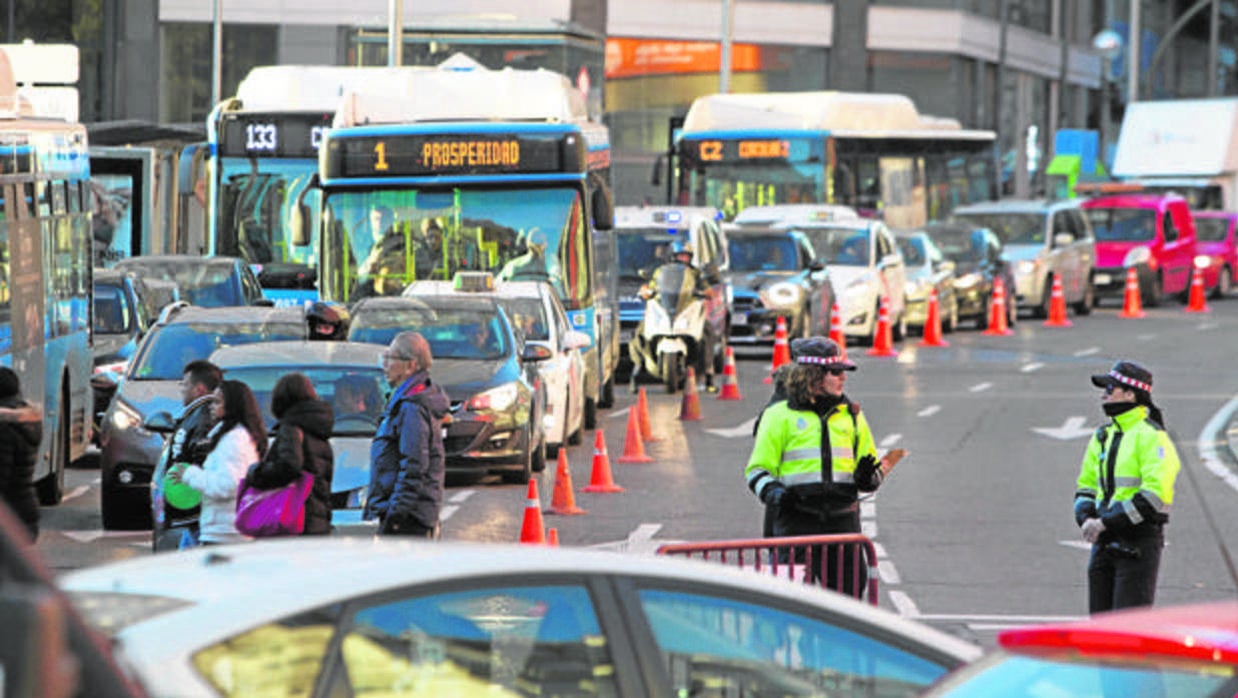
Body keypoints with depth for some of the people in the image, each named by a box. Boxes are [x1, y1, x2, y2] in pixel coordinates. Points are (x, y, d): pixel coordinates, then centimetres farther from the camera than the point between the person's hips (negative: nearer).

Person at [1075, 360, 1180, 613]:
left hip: (1139, 544, -8)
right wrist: (1086, 518, -1)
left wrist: (1106, 522, -20)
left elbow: (1155, 494, -21)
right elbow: (1086, 486, 21)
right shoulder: (1103, 436, 15)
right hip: (1104, 543, 8)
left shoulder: (1151, 436, -11)